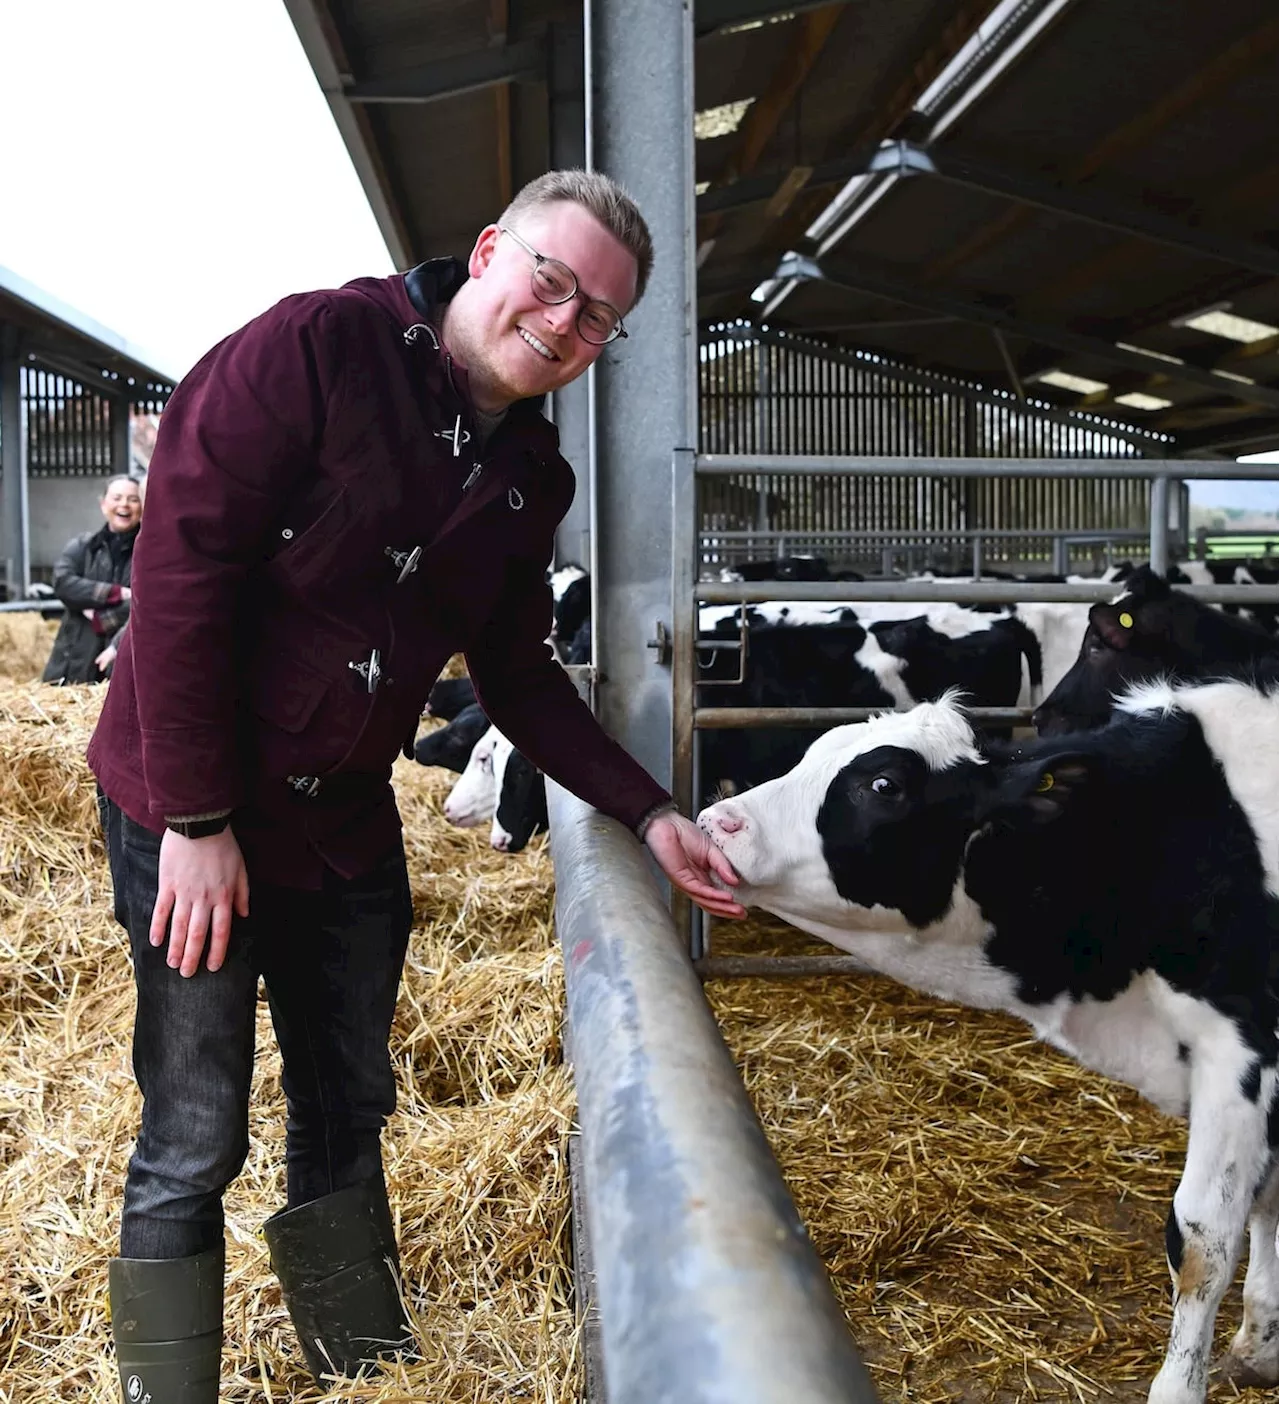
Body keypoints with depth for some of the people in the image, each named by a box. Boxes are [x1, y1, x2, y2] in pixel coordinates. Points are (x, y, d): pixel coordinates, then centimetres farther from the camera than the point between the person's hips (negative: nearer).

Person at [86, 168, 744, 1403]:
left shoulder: (533, 478, 4)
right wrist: (196, 821, -20)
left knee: (348, 1111, 18)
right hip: (189, 807, -6)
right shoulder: (317, 348, -17)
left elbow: (517, 677, 10)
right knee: (193, 1147, 1)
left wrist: (647, 814, 0)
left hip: (346, 823, 7)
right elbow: (180, 570, -20)